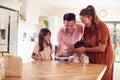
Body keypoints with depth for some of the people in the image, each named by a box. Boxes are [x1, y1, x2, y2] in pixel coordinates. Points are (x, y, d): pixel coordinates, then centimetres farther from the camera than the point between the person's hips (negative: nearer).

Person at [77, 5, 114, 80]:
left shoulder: (102, 26, -18)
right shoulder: (87, 27, 2)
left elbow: (101, 48, -19)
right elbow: (85, 42, 8)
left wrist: (85, 49, -15)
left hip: (103, 59, -5)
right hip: (93, 59, 6)